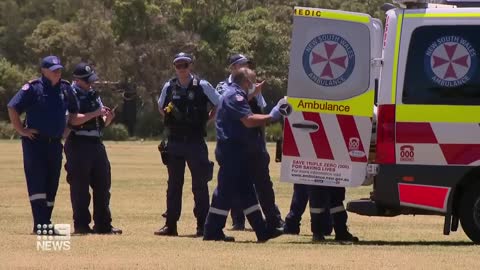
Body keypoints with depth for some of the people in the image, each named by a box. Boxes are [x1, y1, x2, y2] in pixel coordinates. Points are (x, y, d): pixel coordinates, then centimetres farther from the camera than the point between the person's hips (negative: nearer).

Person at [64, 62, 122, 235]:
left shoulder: (93, 95, 17)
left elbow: (102, 123, 21)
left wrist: (108, 117, -1)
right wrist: (96, 113, -20)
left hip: (96, 143, 8)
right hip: (78, 144, -8)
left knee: (103, 185, 8)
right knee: (80, 187, -3)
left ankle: (103, 225, 14)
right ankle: (81, 225, 2)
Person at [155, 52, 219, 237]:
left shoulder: (202, 86, -4)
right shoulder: (169, 87, 5)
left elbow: (219, 104, 6)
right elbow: (161, 107, 21)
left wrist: (206, 119, 1)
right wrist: (170, 117, 7)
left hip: (195, 141, -3)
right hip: (174, 142, 3)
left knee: (200, 184, 0)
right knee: (174, 184, 8)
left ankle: (202, 225, 5)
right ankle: (170, 225, 12)